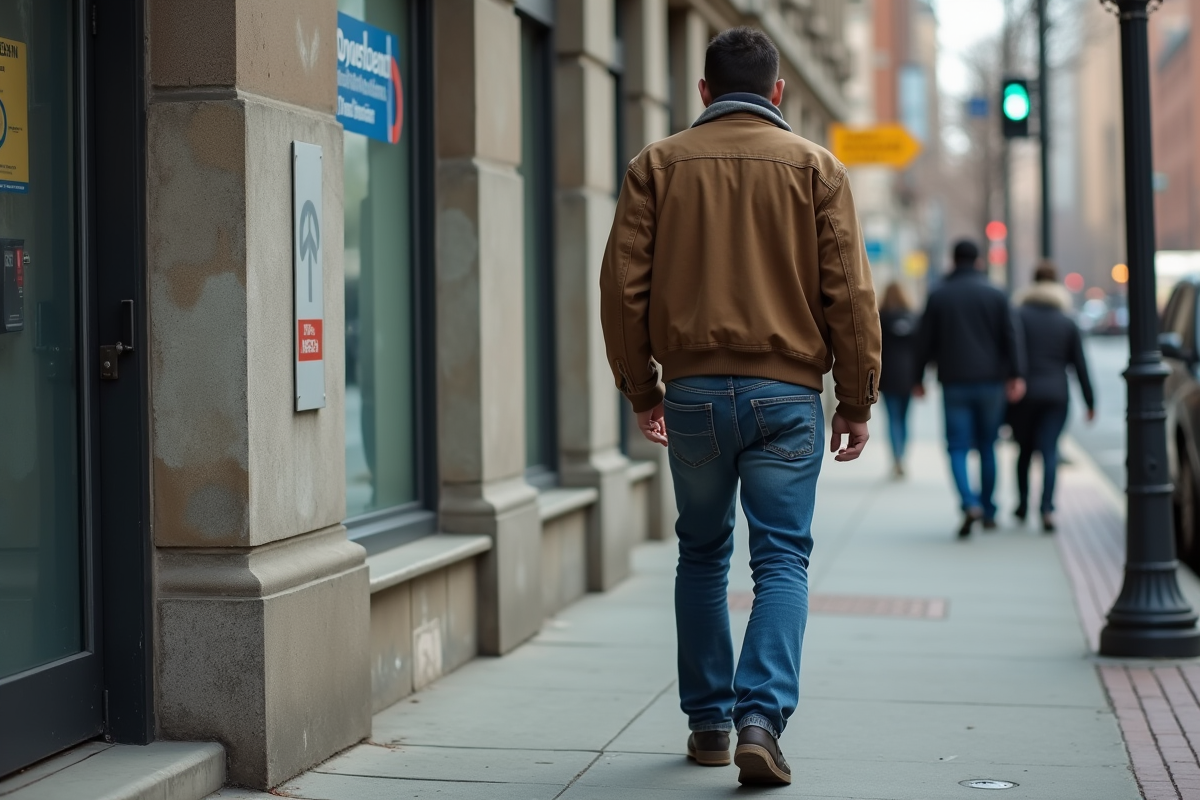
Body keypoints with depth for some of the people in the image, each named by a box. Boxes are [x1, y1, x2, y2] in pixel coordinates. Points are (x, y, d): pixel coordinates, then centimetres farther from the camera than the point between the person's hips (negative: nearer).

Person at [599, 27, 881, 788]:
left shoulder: (659, 165, 5)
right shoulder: (816, 167, 2)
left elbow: (623, 283, 2)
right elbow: (850, 292, -1)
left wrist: (642, 389, 10)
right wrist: (857, 401, 5)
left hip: (693, 390, 2)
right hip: (786, 391, -1)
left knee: (703, 555, 15)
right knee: (782, 558, 2)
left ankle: (709, 721, 20)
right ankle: (760, 715, -15)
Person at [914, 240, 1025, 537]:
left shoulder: (938, 295, 3)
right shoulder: (995, 295, 3)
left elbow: (926, 342, 3)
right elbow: (1010, 338, -3)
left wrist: (918, 379, 10)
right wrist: (1015, 376, -4)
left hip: (954, 382, -1)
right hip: (990, 382, 1)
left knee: (958, 447, -1)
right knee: (987, 446, 11)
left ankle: (970, 504, -23)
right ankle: (989, 513, 16)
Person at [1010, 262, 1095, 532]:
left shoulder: (1019, 315, -1)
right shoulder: (1068, 323, 8)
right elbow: (1080, 365, 8)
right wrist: (1090, 402, 14)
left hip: (1024, 393, -1)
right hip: (1056, 395, 1)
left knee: (1024, 449, 15)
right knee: (1050, 451, -4)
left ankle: (1023, 504, 21)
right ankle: (1047, 509, -18)